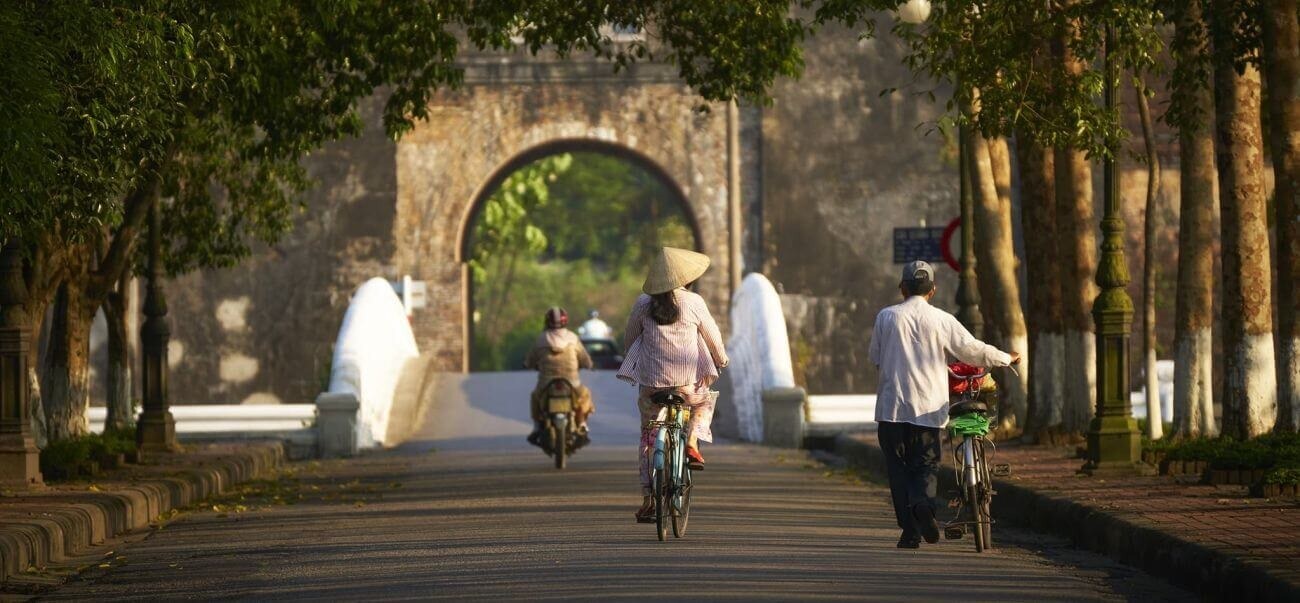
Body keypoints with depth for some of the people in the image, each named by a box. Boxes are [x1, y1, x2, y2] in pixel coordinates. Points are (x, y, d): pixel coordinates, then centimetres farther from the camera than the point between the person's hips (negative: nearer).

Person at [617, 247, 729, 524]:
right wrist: (721, 359, 26)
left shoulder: (643, 304, 1)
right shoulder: (693, 302, -4)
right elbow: (712, 335, 6)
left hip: (651, 381, 1)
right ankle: (692, 443, 6)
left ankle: (648, 499, 7)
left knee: (648, 436, 13)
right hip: (688, 381, -1)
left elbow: (629, 339, 10)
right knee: (704, 402, 32)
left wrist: (635, 360, 31)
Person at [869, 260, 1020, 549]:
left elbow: (875, 357, 11)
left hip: (892, 406, 0)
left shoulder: (886, 317, 1)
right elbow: (974, 350, 4)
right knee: (926, 464, 9)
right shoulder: (942, 320, 0)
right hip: (929, 406, 0)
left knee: (898, 468, 6)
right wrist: (1007, 358, 21)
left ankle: (910, 531, -3)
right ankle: (923, 502, -23)